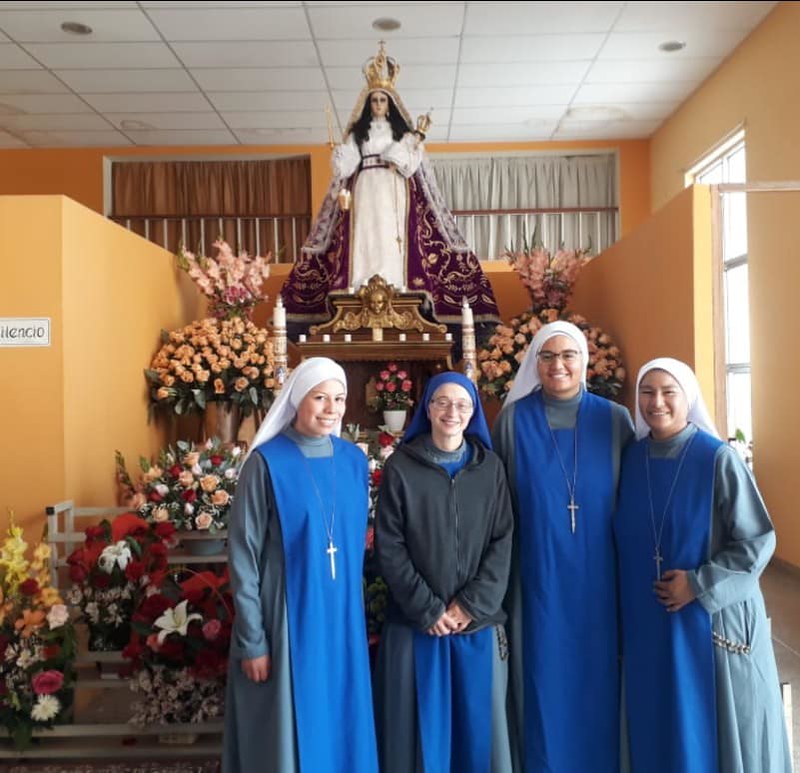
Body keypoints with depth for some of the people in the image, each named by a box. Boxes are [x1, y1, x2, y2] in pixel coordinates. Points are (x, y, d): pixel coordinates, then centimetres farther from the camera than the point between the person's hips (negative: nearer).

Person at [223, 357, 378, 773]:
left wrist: (353, 616, 13)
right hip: (286, 621, -4)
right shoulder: (267, 462, -11)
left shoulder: (354, 461, 3)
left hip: (342, 621, 5)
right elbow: (243, 555, -10)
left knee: (341, 725, 15)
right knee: (288, 732, 8)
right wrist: (251, 641, -10)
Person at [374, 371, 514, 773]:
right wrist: (427, 609, -10)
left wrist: (472, 604, -10)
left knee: (477, 724, 11)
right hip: (416, 623, -2)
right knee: (421, 726, 7)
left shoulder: (491, 467, 4)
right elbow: (389, 547, -5)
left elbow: (503, 541, 0)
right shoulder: (400, 466, -3)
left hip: (479, 622, 2)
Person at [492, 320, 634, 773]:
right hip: (538, 575, -1)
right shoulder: (514, 420, -1)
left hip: (598, 576, 1)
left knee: (598, 677, 12)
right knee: (544, 679, 8)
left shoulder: (615, 420, 1)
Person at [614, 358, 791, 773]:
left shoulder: (718, 460, -12)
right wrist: (625, 615, 6)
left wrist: (699, 585, -16)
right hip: (648, 622, 4)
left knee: (718, 725, 9)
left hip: (714, 617, -4)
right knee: (660, 726, 14)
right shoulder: (631, 459, 1)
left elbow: (758, 540, -10)